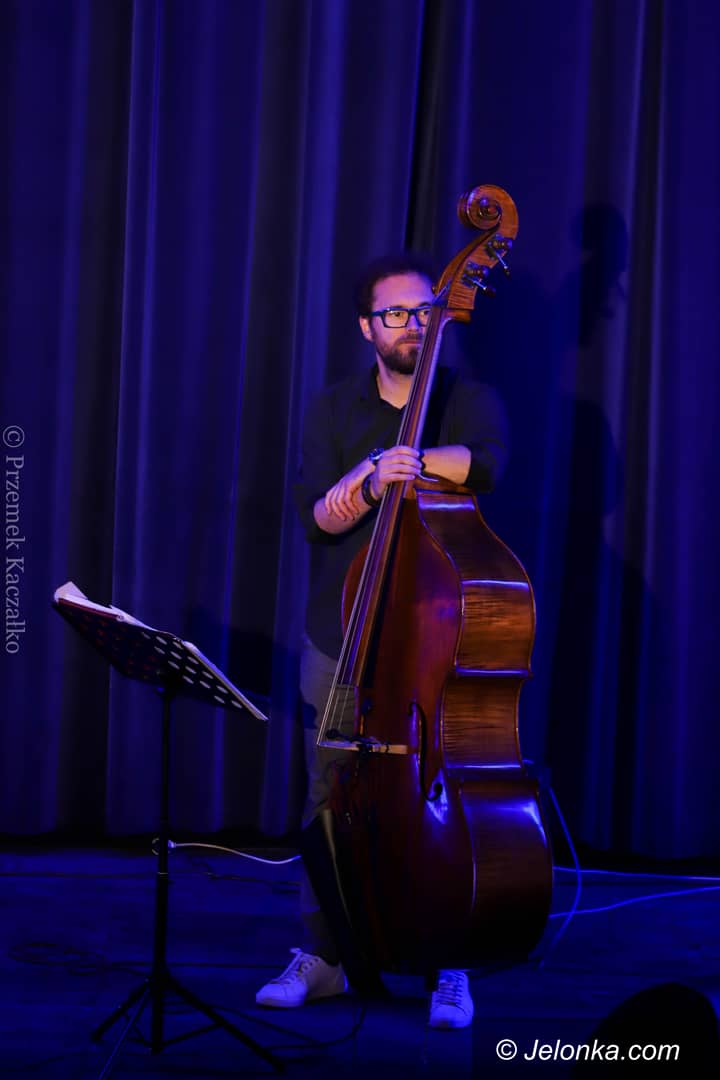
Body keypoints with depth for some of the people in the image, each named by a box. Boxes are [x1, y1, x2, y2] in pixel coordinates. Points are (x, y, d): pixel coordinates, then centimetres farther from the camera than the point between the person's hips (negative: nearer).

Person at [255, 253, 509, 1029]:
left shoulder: (469, 403, 2)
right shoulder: (333, 408, 6)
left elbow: (483, 465, -22)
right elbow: (315, 513, -8)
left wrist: (395, 462, -26)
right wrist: (368, 484, -27)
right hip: (340, 638, 2)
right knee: (329, 796, 7)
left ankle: (448, 971, 12)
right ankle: (321, 957, 21)